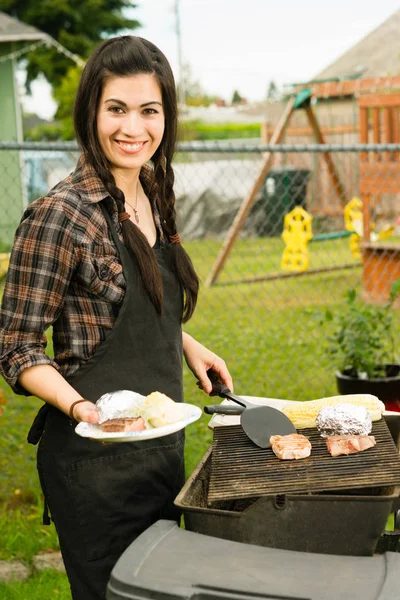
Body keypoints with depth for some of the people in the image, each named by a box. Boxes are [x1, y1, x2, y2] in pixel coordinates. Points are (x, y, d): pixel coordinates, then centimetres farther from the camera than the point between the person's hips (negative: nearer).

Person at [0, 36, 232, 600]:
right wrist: (78, 405, -31)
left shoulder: (152, 197, 4)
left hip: (162, 443, 8)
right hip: (96, 459, -8)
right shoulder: (60, 214, -19)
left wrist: (187, 345, 9)